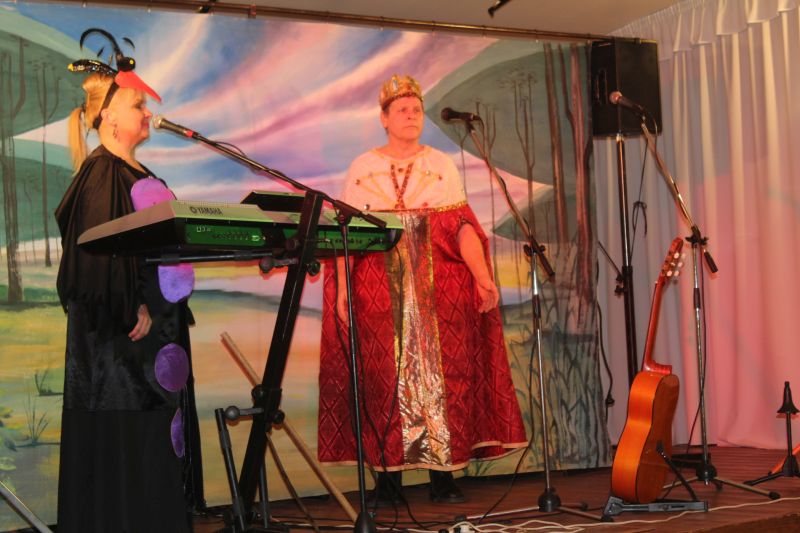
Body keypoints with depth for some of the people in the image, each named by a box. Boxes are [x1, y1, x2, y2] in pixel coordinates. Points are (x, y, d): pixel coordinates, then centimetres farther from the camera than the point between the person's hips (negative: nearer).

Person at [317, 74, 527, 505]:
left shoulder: (441, 165, 9)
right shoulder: (362, 168, 9)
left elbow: (463, 226, -1)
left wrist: (482, 276, -14)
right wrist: (343, 288, -7)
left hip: (437, 289, 0)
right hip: (378, 293, 0)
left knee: (440, 372, -3)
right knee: (383, 377, -3)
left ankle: (443, 476, 3)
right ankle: (387, 478, 4)